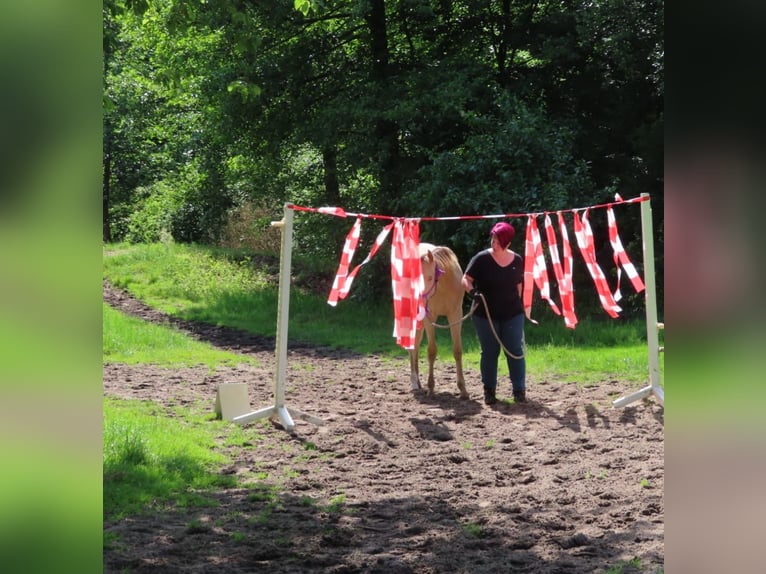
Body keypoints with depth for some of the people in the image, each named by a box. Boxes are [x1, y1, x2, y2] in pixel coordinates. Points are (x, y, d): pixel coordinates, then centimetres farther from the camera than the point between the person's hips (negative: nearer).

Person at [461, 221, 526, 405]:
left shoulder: (517, 260, 1)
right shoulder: (481, 259, -9)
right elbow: (466, 279, -8)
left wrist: (517, 305, 12)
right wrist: (472, 291, -27)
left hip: (512, 314, 2)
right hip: (486, 315, -2)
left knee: (515, 352, 1)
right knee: (489, 352, 6)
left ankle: (519, 390, 9)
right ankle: (489, 390, 19)